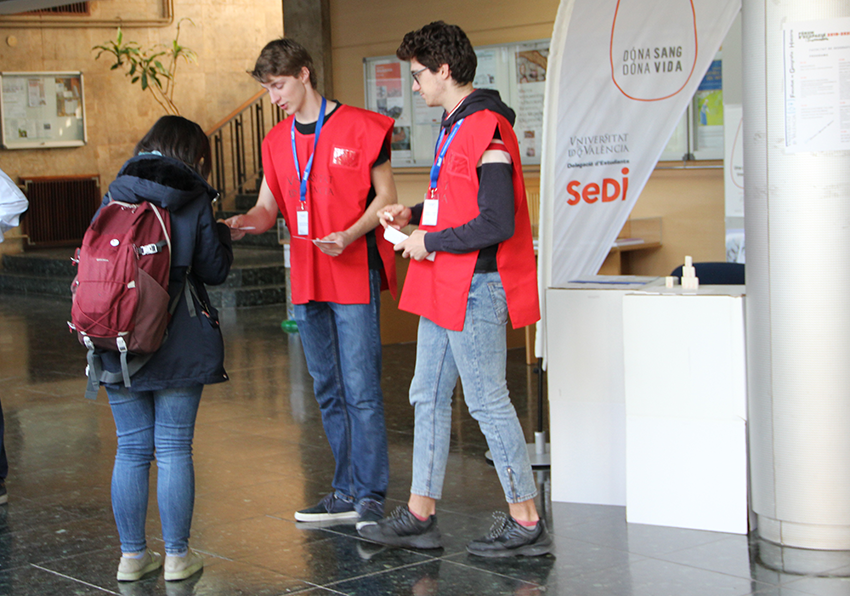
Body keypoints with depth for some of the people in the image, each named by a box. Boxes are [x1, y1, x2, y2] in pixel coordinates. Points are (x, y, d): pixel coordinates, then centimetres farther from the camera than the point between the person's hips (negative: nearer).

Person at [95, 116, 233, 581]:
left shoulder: (114, 196, 5)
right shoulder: (194, 199, -3)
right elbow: (215, 270, -2)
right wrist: (222, 233, 17)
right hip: (179, 343, -3)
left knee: (130, 448, 9)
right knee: (174, 448, 3)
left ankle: (132, 555, 13)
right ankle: (177, 555, 8)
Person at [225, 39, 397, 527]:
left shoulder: (358, 128, -6)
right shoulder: (277, 142, 12)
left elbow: (386, 196, -4)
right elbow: (269, 207, 14)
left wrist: (350, 235, -20)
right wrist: (244, 223, -8)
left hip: (355, 274, -7)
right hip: (308, 280, 7)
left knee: (361, 390, -8)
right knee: (328, 391, 11)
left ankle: (371, 496, -1)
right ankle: (346, 492, 19)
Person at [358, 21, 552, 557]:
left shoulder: (487, 131, -18)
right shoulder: (457, 126, 15)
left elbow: (496, 223, -23)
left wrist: (431, 242, -14)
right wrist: (414, 215, 11)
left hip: (475, 287, -10)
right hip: (445, 288, 10)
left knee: (488, 402, -3)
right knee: (429, 397, 12)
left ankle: (527, 523, 7)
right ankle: (421, 516, 20)